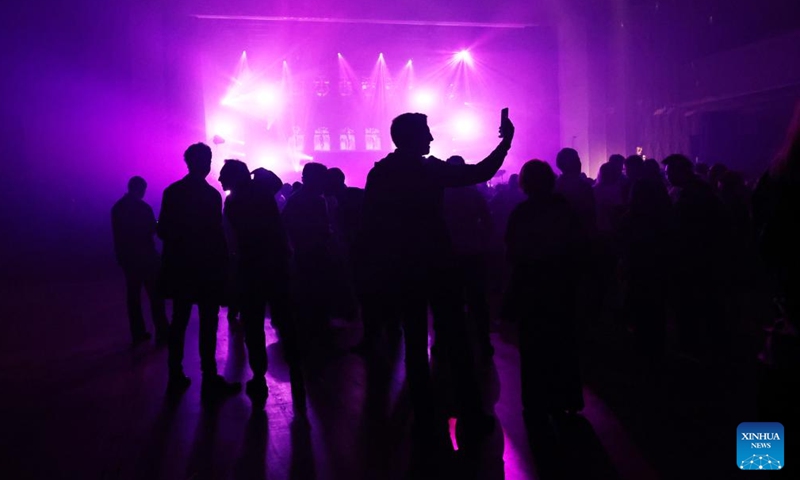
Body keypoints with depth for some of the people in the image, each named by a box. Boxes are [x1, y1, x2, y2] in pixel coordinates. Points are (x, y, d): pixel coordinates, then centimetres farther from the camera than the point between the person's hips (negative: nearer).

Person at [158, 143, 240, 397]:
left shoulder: (172, 192, 4)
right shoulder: (211, 194, -12)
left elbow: (163, 230, 6)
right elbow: (216, 233, -14)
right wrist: (224, 260, -5)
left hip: (179, 267, 6)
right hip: (207, 267, -6)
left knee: (179, 321, 13)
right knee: (208, 323, 0)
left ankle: (176, 377, 19)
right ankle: (210, 380, 3)